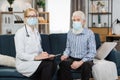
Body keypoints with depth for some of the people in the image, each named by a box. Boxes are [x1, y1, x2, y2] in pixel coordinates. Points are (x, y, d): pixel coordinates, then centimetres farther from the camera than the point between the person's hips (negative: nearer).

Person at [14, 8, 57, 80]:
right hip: (24, 63, -7)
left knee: (53, 63, -24)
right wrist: (35, 57, -27)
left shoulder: (36, 32, 18)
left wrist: (46, 55, -1)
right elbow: (20, 54, -14)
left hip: (35, 61, 7)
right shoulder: (20, 32, -7)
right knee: (48, 64, -29)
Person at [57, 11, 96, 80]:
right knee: (62, 64, -31)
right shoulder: (70, 32, 9)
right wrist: (65, 55, -3)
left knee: (86, 65, -38)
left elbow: (92, 52, -11)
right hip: (71, 59, 3)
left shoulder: (89, 33, -7)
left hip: (84, 59, -3)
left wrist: (80, 62, -22)